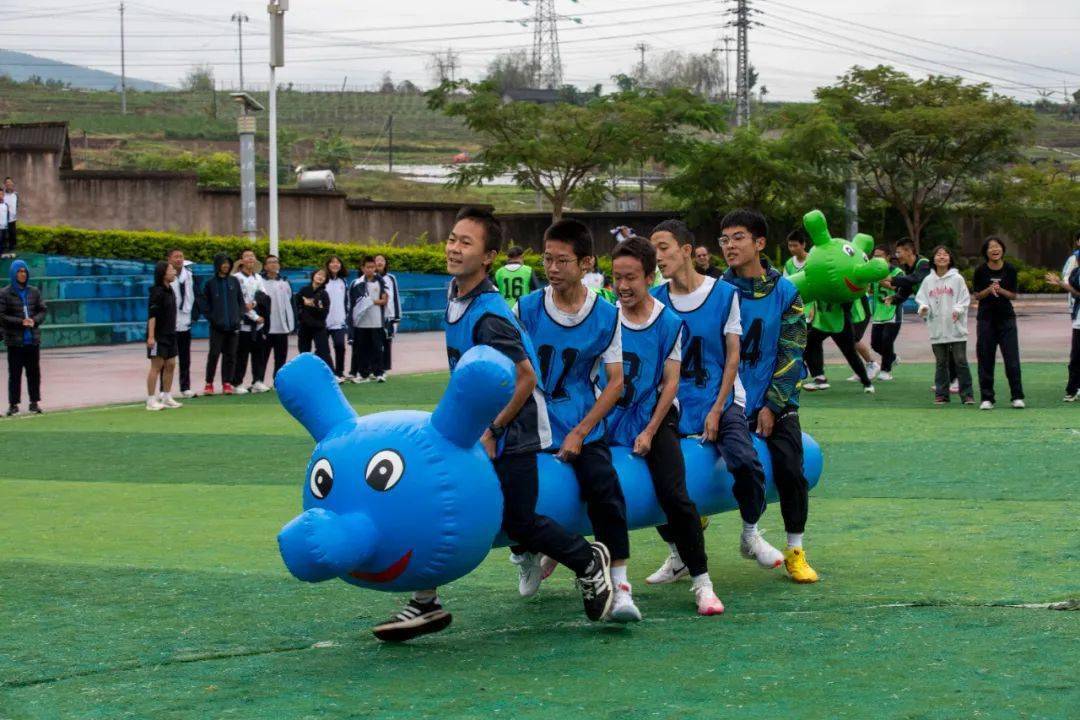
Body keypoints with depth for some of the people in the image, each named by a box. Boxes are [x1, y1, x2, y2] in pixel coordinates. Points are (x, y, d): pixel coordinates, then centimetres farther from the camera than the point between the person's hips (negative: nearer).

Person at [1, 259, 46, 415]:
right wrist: (20, 322, -15)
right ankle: (13, 404, 4)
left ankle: (34, 402, 14)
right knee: (14, 373, -1)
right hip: (15, 341, -3)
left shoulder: (34, 292, 7)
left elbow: (42, 310, 11)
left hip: (33, 339, 3)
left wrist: (34, 320, -9)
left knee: (34, 372, 6)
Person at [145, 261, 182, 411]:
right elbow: (152, 315, -19)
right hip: (158, 336, -8)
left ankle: (167, 398, 19)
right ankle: (151, 401, -1)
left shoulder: (170, 290, 12)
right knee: (156, 366, -6)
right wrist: (151, 336, -24)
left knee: (170, 365, 10)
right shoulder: (157, 292, -14)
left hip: (170, 335, 8)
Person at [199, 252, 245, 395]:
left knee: (230, 355, 4)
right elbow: (203, 303, 4)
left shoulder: (234, 281, 8)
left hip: (233, 326, 3)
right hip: (217, 326, -3)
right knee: (214, 354, -7)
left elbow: (241, 300, 13)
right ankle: (209, 383, 3)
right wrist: (211, 318, -5)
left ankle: (227, 383, 10)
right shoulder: (210, 283, 2)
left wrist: (239, 315, 1)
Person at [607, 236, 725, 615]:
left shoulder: (669, 323, -6)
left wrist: (650, 432, -11)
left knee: (675, 497, -16)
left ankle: (701, 581, -10)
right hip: (610, 419, 3)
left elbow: (671, 383, -5)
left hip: (654, 417, -3)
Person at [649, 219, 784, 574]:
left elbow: (733, 355, -4)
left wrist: (717, 410, -9)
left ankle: (750, 534, 1)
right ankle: (678, 552, 13)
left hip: (722, 401, -2)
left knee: (745, 461, -25)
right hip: (676, 405, 2)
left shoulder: (723, 293, -4)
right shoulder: (655, 300, 2)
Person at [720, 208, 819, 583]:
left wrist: (772, 405, -10)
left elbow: (791, 353, -3)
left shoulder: (785, 293, -2)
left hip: (775, 404, 0)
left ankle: (795, 552, 6)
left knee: (790, 471, -10)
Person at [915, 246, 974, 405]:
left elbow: (965, 299, 0)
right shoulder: (928, 280, 8)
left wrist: (958, 309, -18)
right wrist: (923, 308, -11)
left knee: (961, 361, -3)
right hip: (937, 330, 3)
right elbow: (921, 298, 10)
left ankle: (967, 394, 0)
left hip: (956, 328, -3)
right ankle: (941, 394, 14)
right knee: (940, 363, 8)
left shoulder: (957, 279, 0)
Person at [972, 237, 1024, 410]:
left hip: (1006, 317, 0)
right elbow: (976, 295, 0)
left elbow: (1013, 294, 2)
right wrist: (989, 290, -18)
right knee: (986, 358, 1)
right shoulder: (981, 271, -3)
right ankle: (986, 398, 8)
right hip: (986, 318, 0)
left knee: (1012, 358, -4)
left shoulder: (1010, 270, -1)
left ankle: (1017, 396, 3)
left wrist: (1000, 290, -17)